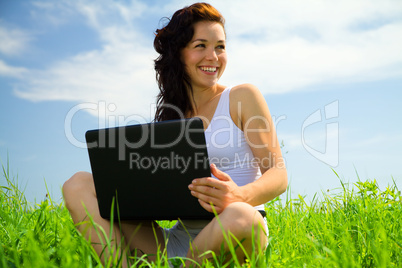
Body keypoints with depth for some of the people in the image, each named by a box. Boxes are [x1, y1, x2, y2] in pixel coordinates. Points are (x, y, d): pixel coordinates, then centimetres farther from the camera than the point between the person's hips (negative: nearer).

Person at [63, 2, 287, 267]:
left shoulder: (242, 97, 6)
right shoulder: (169, 115, 17)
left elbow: (279, 175, -2)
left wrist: (239, 195, -25)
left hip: (233, 236, -3)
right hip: (176, 242, 4)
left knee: (239, 217, -41)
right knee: (79, 184, -7)